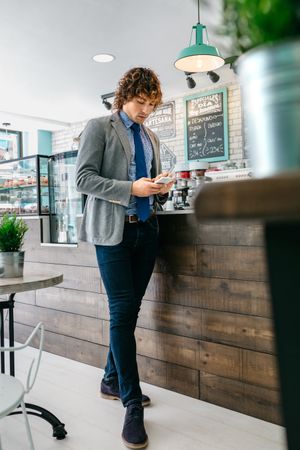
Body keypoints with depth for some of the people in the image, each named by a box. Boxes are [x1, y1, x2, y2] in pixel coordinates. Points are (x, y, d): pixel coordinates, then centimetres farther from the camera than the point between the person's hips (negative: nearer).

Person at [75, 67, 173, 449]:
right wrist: (131, 189, -18)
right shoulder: (99, 128, 1)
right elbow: (83, 178, -8)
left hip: (146, 229, 6)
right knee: (122, 311, -7)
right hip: (113, 230, -6)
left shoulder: (152, 138, 19)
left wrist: (160, 189, 0)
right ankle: (132, 404, 3)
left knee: (130, 309, 9)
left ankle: (112, 381, 27)